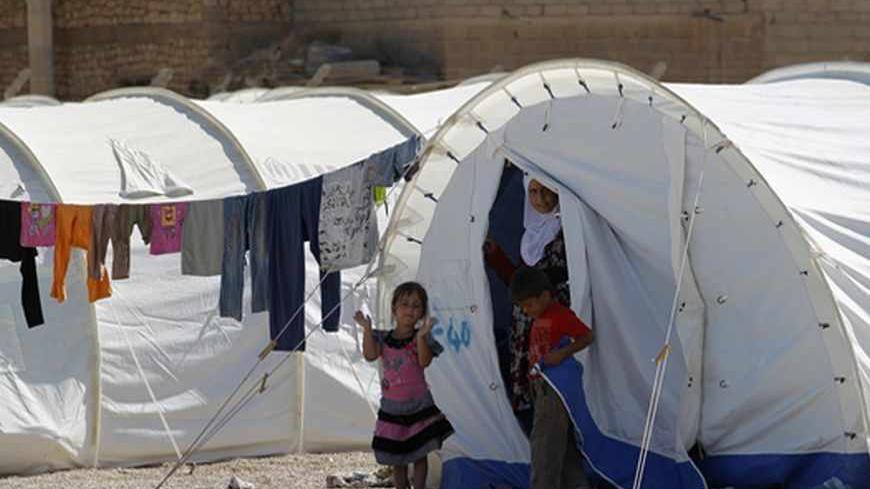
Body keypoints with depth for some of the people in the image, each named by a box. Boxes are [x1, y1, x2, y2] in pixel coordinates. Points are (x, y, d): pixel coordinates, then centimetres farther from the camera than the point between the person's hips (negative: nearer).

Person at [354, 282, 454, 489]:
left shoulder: (423, 338, -6)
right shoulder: (383, 338, 1)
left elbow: (424, 361, -22)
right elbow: (370, 355, -15)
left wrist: (421, 336, -35)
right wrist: (367, 329, -24)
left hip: (419, 405, -2)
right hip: (392, 407, 2)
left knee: (419, 454, 3)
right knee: (396, 458, 11)